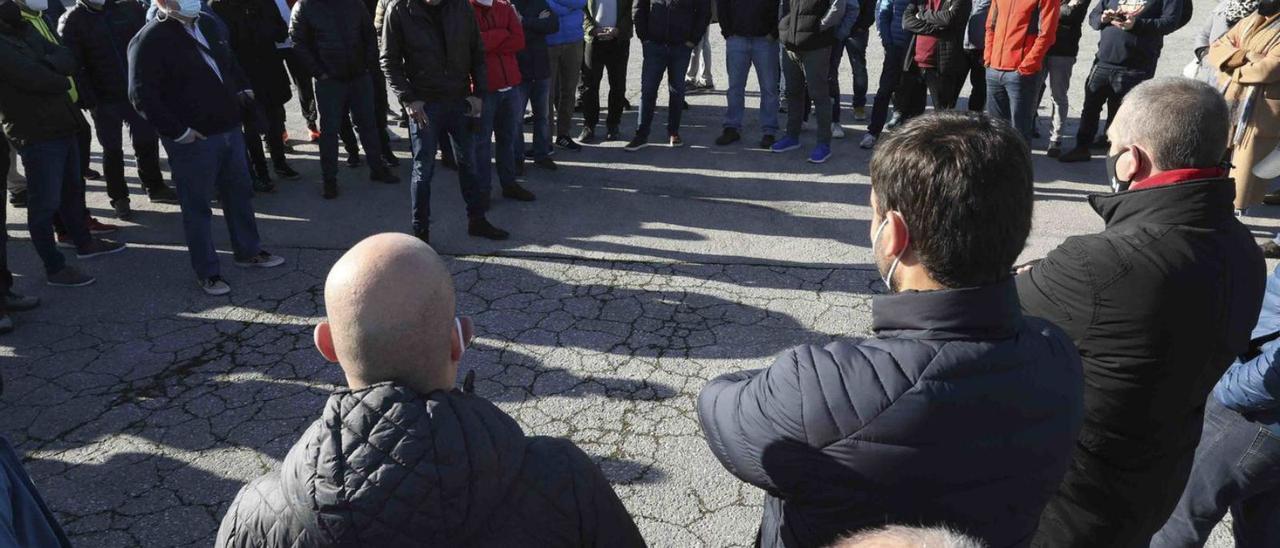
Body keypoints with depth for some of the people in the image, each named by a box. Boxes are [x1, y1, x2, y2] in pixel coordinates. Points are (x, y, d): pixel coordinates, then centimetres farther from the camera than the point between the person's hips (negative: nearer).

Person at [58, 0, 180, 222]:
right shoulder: (72, 21, -5)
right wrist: (89, 101, -16)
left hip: (138, 92, 2)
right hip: (104, 99, -2)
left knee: (147, 141, 11)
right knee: (112, 149, 6)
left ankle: (155, 187, 30)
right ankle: (119, 198, 20)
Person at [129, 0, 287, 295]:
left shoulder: (210, 27, 11)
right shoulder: (150, 40, -14)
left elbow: (231, 65, 27)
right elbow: (142, 95, -18)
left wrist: (243, 89, 12)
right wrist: (177, 131, -19)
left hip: (229, 129, 8)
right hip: (193, 141, -7)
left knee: (240, 194, 18)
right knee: (197, 207, 4)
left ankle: (248, 252, 35)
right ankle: (207, 272, 15)